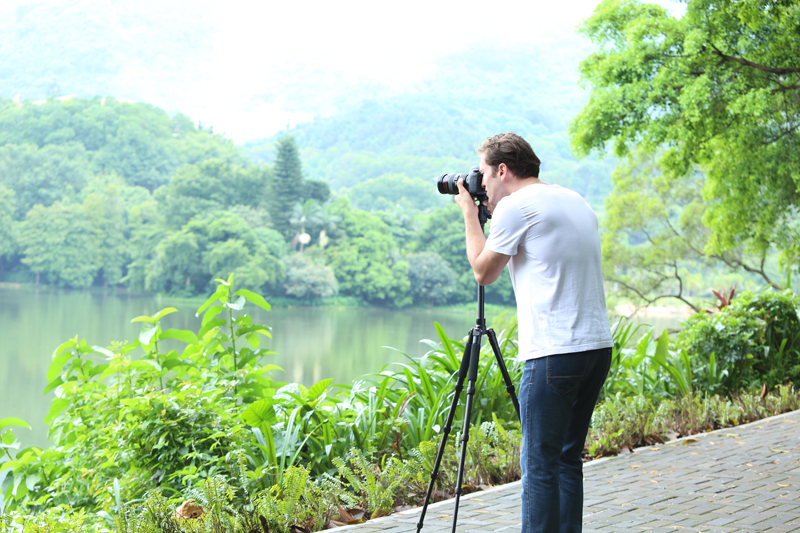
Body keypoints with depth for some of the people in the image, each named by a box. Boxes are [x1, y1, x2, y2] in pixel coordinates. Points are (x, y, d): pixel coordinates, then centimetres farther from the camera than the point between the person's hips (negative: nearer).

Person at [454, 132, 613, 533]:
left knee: (539, 465, -5)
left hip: (554, 353, -8)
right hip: (598, 346, 8)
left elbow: (483, 272, 3)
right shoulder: (576, 201, 18)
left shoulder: (516, 206, -6)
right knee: (567, 458, 15)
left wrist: (469, 212, 13)